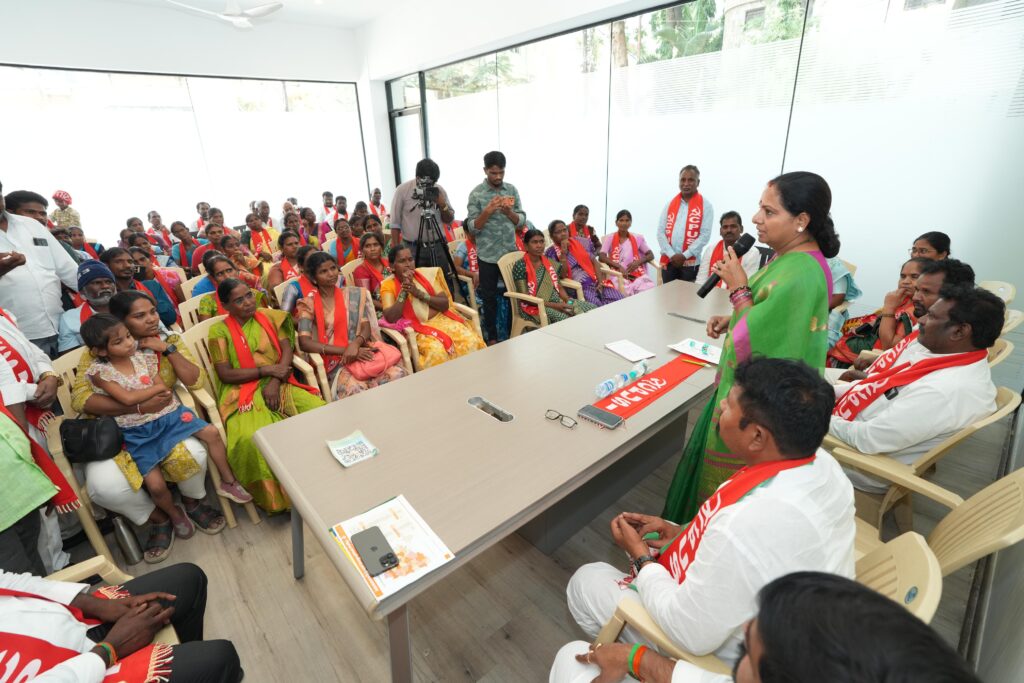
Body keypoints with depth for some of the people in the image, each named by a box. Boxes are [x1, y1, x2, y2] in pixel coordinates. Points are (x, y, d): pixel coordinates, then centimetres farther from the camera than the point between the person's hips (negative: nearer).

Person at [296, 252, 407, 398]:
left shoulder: (353, 294, 12)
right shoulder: (308, 304, 2)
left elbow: (366, 327, 5)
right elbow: (304, 343, -8)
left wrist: (355, 344, -18)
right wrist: (344, 350, -16)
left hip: (360, 351, 3)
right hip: (333, 361, -3)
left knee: (398, 374, -25)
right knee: (356, 389, -35)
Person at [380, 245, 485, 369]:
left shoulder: (427, 274, 6)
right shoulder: (388, 285, 0)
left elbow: (445, 304, 0)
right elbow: (390, 318, -13)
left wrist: (420, 293, -12)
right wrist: (404, 290, -16)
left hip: (441, 320, 3)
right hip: (417, 328, -3)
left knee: (471, 340, -23)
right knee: (436, 350, -34)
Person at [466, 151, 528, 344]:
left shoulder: (512, 190, 3)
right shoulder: (476, 194, -6)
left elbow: (522, 221, 2)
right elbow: (472, 228, -10)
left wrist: (509, 212, -17)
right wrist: (487, 211, -23)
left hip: (510, 251, 3)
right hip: (488, 254, -3)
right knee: (489, 297, 7)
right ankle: (492, 337, 22)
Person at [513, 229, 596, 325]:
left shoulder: (549, 263, 12)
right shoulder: (520, 266, -8)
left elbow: (559, 287, 16)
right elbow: (524, 297, -14)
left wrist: (568, 300, -7)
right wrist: (553, 305, -19)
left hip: (557, 301, 7)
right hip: (534, 307, -7)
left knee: (592, 308, -11)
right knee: (565, 317, -35)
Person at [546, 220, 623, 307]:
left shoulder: (581, 242, 14)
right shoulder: (552, 252, 2)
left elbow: (594, 262, 12)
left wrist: (600, 281, -2)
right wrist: (563, 252, -14)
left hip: (595, 281, 5)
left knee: (619, 300, -19)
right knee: (595, 306, -32)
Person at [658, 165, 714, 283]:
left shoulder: (705, 205, 0)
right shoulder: (670, 203, 9)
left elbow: (705, 235, -7)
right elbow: (661, 232, 3)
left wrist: (685, 256, -14)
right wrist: (672, 255, -9)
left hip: (690, 263, -3)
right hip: (668, 261, 3)